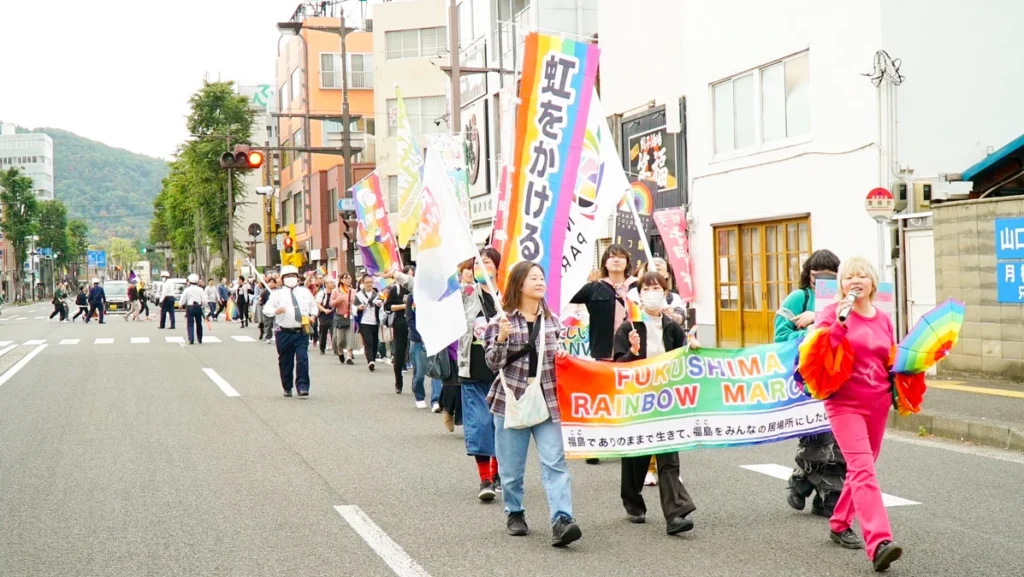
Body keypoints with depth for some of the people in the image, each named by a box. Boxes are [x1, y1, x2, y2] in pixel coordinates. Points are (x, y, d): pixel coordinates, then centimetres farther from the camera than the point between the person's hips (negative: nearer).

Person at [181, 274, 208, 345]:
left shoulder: (187, 289, -3)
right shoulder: (200, 289, 0)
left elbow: (183, 300, -2)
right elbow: (204, 300, -4)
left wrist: (182, 306, 17)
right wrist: (203, 306, 13)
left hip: (190, 307, -2)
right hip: (198, 307, 2)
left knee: (190, 324, -1)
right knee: (199, 324, 15)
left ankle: (191, 339, -15)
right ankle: (200, 339, 25)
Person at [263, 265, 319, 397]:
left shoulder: (305, 291, 11)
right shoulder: (277, 293, 2)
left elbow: (313, 306, 22)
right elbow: (266, 309, -2)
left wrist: (313, 315, 2)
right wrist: (276, 311, -22)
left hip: (302, 332, 1)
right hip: (284, 333, -1)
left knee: (302, 359, -12)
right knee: (285, 362, 6)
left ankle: (302, 387, -9)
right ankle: (287, 388, 21)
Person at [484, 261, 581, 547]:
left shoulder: (552, 320, 9)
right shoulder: (502, 320, -2)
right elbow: (493, 363, -6)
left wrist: (563, 353, -2)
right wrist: (502, 339, -24)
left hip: (546, 401, 2)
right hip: (511, 400, -2)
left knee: (555, 462, -10)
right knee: (511, 467, 7)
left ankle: (561, 521, -17)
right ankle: (515, 514, 27)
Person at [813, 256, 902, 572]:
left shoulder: (883, 319, 11)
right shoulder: (833, 313, -4)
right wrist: (839, 324, -25)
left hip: (878, 404, 6)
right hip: (845, 403, -6)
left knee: (861, 469, 15)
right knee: (863, 470, -17)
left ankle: (840, 524, 35)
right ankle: (879, 543, -27)